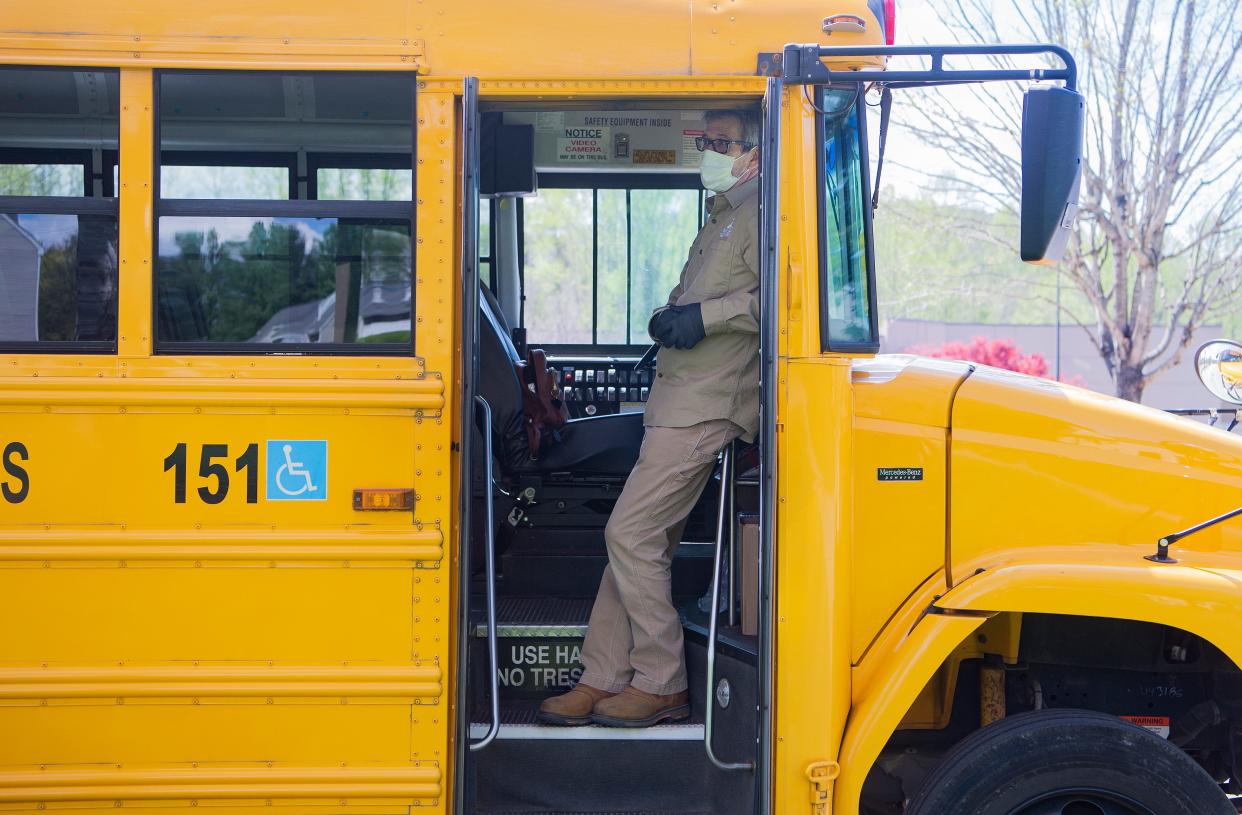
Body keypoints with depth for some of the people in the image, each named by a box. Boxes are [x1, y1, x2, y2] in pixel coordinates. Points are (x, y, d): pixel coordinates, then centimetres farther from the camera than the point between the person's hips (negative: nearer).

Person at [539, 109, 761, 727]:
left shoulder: (760, 215, -8)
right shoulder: (720, 217, 23)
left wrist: (705, 315, -22)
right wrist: (670, 316, 9)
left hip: (706, 406, -10)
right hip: (678, 402, 10)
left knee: (631, 534, -11)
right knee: (640, 539, 8)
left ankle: (662, 684, -1)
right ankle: (602, 681, 12)